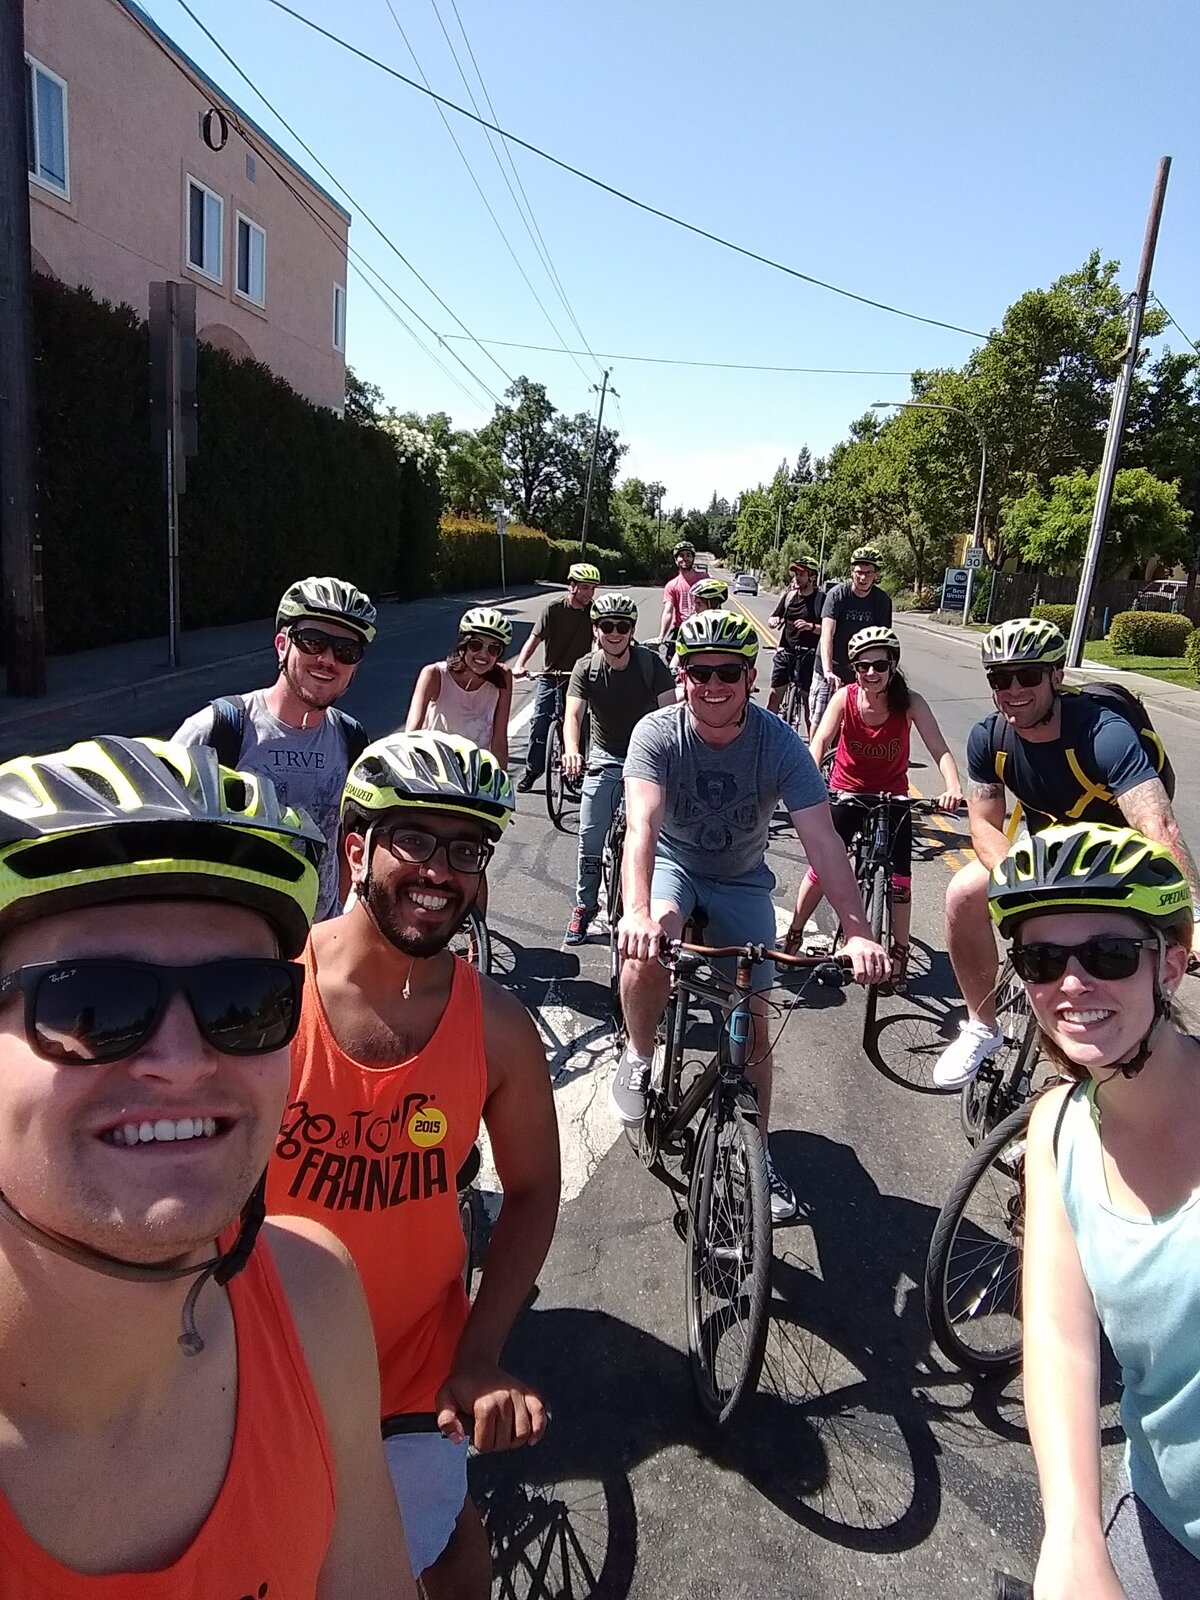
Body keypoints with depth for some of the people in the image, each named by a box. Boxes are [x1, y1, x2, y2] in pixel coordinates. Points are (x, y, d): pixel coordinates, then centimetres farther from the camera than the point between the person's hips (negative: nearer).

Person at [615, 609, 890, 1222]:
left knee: (754, 1021, -1)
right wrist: (637, 911, -56)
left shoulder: (779, 745, -23)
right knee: (649, 944, -34)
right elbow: (642, 826, -38)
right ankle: (638, 1058, -5)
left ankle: (755, 1154, 19)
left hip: (742, 881, 1)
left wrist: (858, 934, -42)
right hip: (674, 862, -1)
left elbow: (822, 841, -30)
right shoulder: (658, 734, -24)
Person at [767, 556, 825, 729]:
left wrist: (811, 626, -27)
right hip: (785, 650, 4)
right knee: (775, 694, 5)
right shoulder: (789, 595, 8)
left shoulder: (821, 598, -6)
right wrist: (775, 620, -8)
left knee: (807, 697, 0)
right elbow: (774, 618, 15)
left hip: (808, 654, -4)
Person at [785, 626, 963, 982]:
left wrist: (953, 788, -44)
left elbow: (940, 750, -25)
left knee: (899, 878, 0)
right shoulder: (845, 698, -17)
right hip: (847, 793, 0)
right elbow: (821, 740, -28)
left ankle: (900, 951, 19)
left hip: (892, 797, 0)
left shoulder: (910, 703, -19)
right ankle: (794, 934, 18)